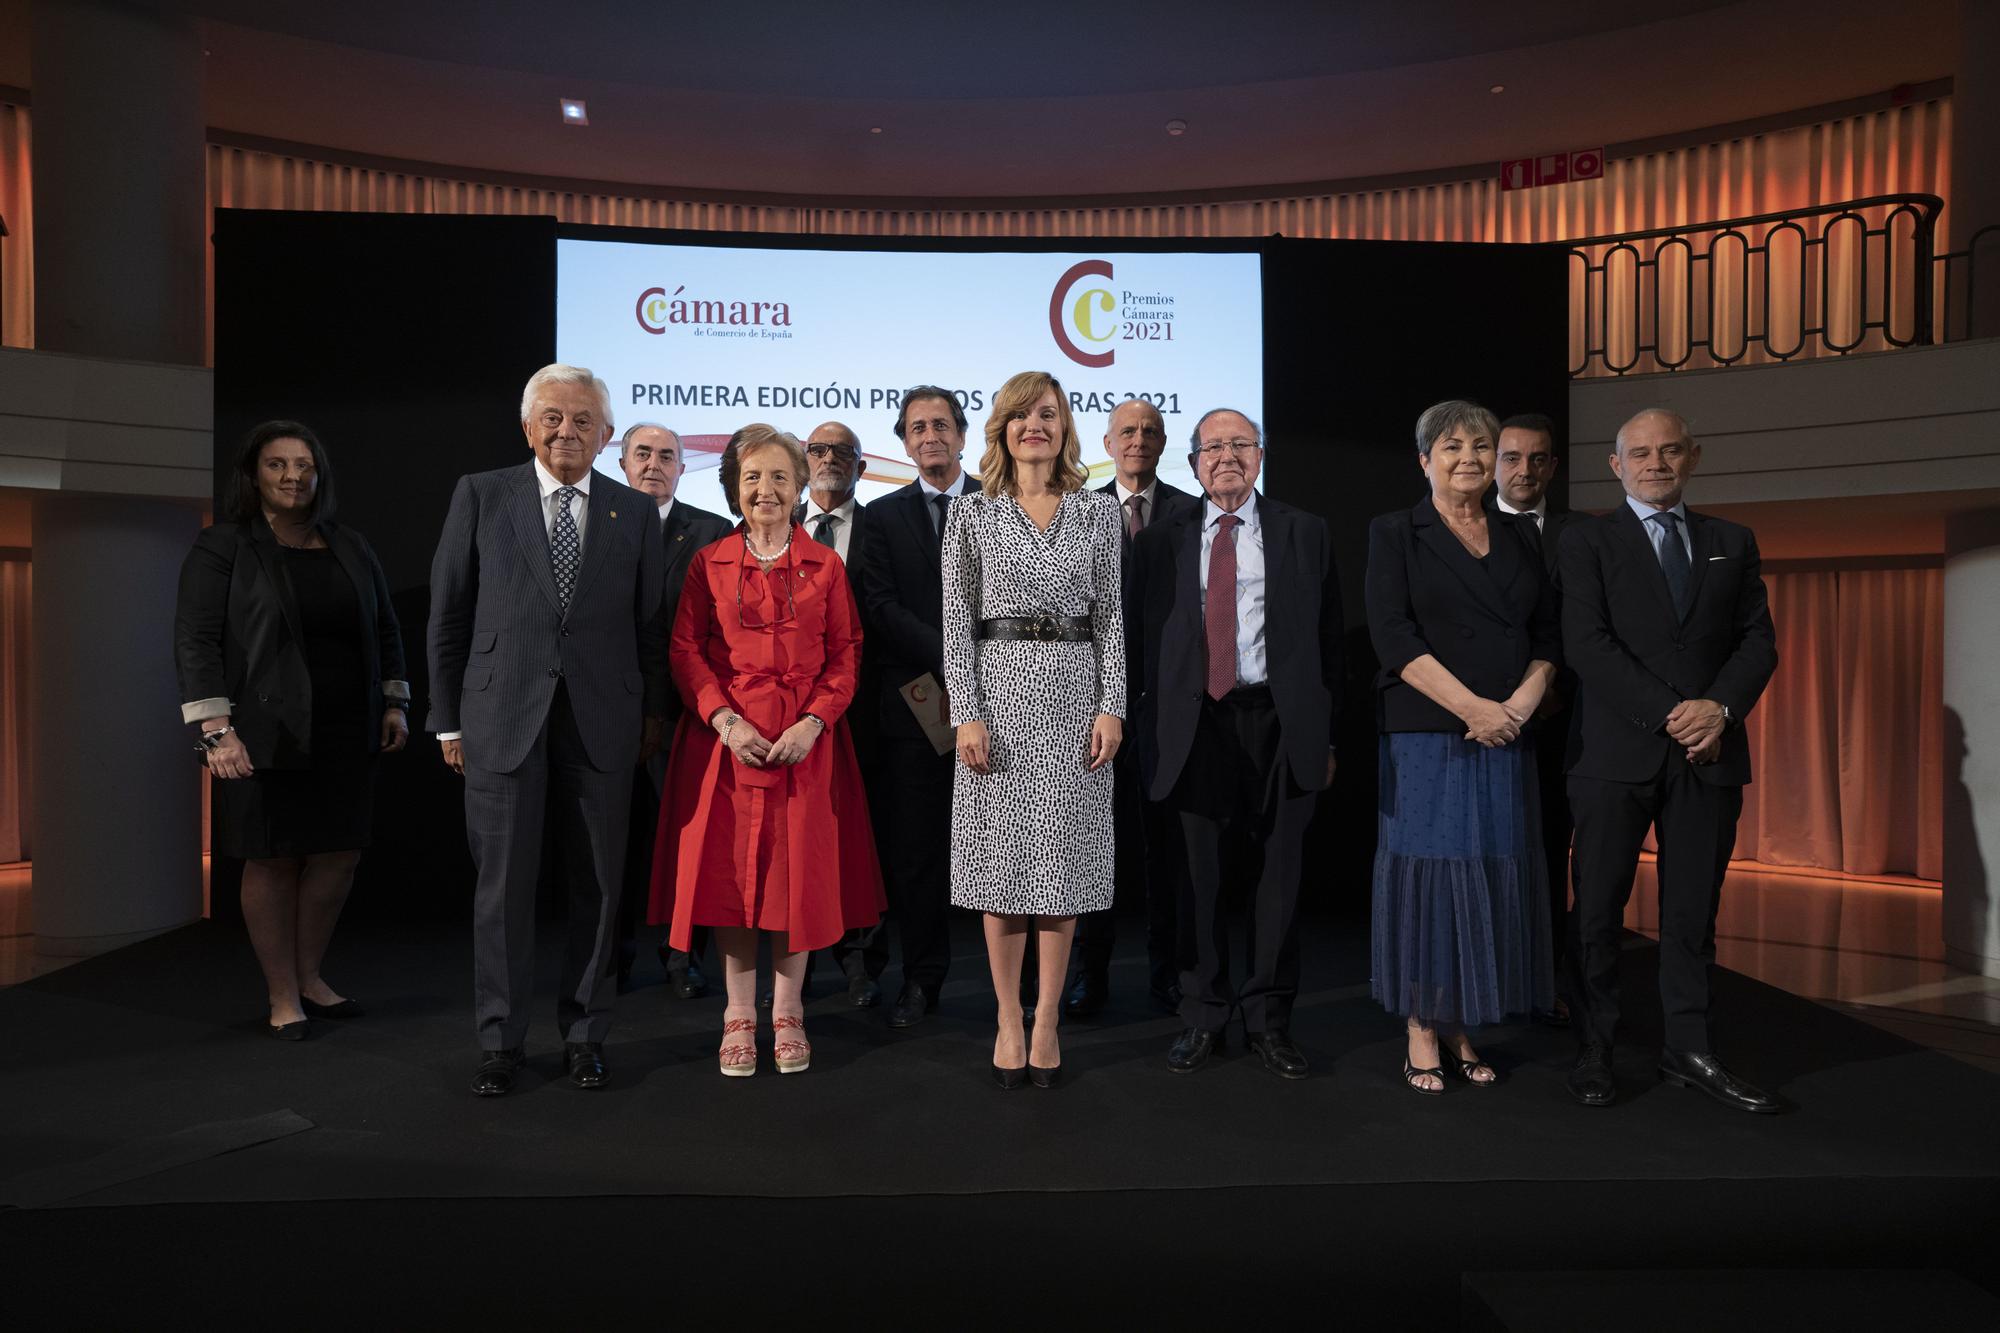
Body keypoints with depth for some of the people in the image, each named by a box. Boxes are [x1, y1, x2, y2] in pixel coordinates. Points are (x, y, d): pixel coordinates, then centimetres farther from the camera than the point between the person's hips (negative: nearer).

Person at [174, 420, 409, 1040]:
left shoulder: (350, 548, 12)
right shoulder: (222, 548, -2)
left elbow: (385, 629, 17)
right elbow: (195, 639, -8)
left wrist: (395, 703, 9)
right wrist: (214, 728, -16)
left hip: (346, 734, 5)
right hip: (266, 734, -4)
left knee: (339, 854, 7)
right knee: (272, 861, 2)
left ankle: (309, 977, 26)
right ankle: (283, 998, 16)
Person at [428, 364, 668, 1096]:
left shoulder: (634, 511, 7)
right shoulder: (481, 495, 4)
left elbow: (650, 622, 8)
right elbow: (448, 615, 4)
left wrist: (653, 711, 5)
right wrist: (448, 719, 2)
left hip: (603, 721, 1)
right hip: (502, 717, -1)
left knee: (597, 882, 8)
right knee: (503, 883, 5)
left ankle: (584, 1034, 22)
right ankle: (500, 1041, 19)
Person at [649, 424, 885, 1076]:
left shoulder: (825, 565, 7)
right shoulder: (709, 563, 7)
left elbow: (846, 653, 4)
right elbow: (685, 649, 3)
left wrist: (814, 722, -10)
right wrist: (725, 719, -11)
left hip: (805, 741, 0)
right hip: (725, 738, 0)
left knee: (799, 873, 2)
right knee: (728, 871, 2)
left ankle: (788, 1015, 17)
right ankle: (739, 1017, 16)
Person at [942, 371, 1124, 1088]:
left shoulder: (1098, 512, 9)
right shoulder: (971, 513, 5)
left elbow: (1110, 616, 7)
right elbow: (958, 620, 1)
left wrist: (1111, 706, -2)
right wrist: (965, 713, -8)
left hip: (1075, 692, 1)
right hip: (1000, 687, -1)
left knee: (1063, 856, 3)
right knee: (1004, 854, 2)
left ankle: (1047, 1020, 14)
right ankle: (1009, 1020, 13)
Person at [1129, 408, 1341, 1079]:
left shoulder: (1303, 533, 7)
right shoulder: (1162, 540, 8)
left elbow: (1327, 636, 5)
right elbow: (1143, 638, 6)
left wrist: (1326, 733, 1)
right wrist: (1151, 729, 0)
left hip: (1280, 723, 0)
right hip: (1197, 723, 0)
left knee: (1279, 874, 7)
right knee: (1201, 877, 7)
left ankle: (1269, 1019, 22)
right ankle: (1203, 1017, 22)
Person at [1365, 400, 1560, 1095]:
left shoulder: (1518, 537, 15)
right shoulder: (1396, 533, 2)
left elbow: (1549, 635, 11)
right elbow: (1393, 636, -9)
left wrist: (1521, 702, -8)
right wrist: (1474, 707, -15)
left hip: (1506, 738, 4)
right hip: (1426, 737, -4)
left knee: (1492, 878, 4)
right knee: (1426, 871, -2)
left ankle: (1461, 1031, 16)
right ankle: (1421, 1033, 9)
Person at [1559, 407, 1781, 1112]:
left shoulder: (1732, 542, 16)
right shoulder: (1588, 540, 4)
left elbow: (1759, 638, 9)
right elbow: (1586, 643, -7)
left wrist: (1721, 706, -10)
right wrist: (1667, 714, -14)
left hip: (1711, 753, 3)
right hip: (1617, 752, -3)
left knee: (1693, 909, 8)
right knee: (1598, 908, 2)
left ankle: (1688, 1049, 19)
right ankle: (1593, 1053, 12)